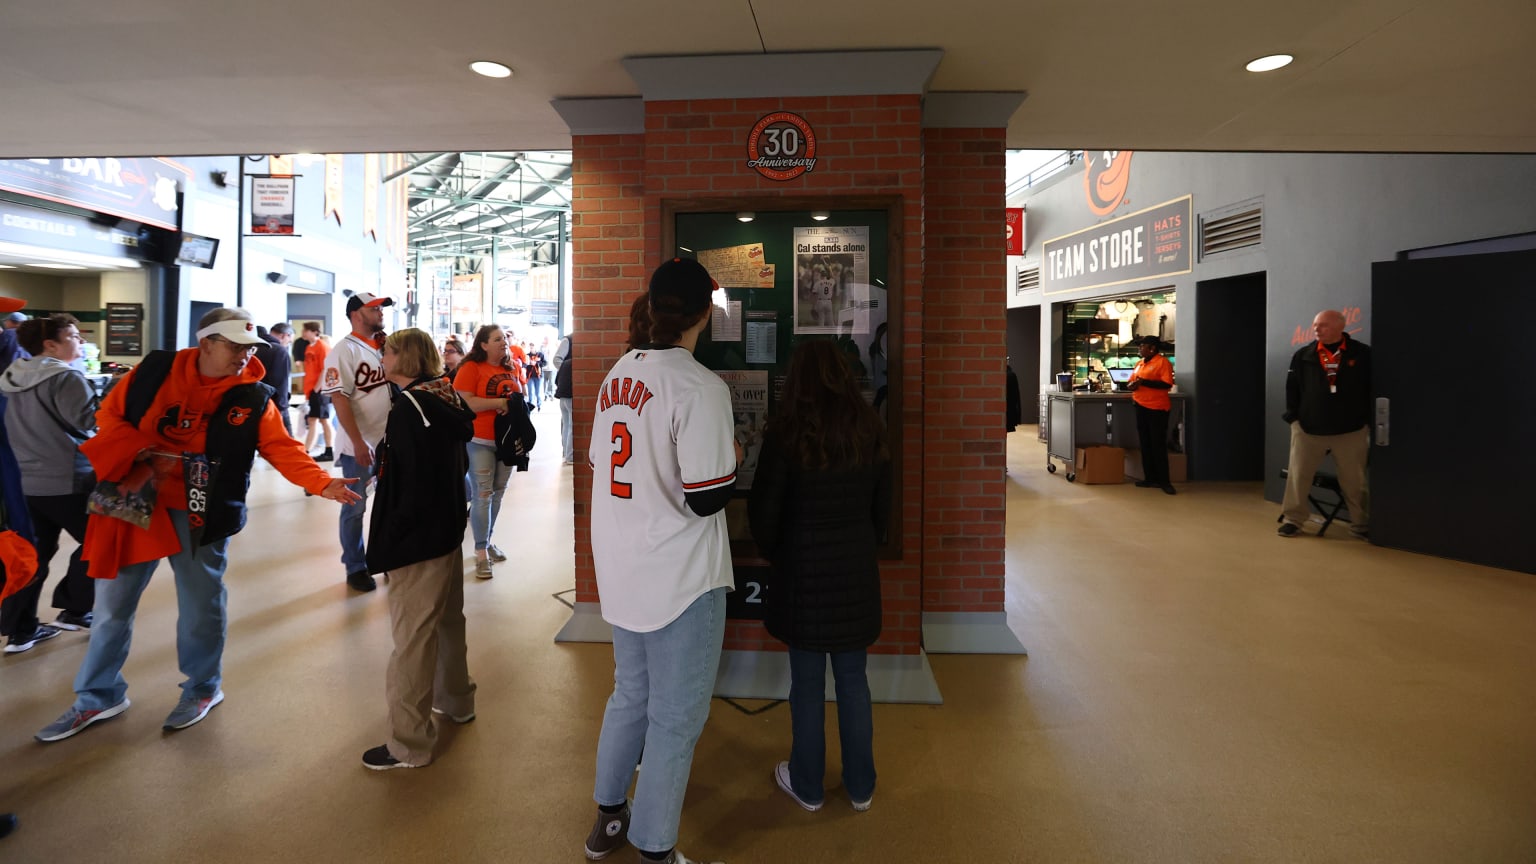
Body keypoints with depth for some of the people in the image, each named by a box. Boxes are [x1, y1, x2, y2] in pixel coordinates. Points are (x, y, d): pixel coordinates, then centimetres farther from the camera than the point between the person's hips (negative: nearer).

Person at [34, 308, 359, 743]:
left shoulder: (253, 398, -8)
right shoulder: (154, 371, -4)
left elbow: (283, 449, -15)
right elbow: (110, 414, 5)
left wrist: (322, 483, -30)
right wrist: (135, 450, -14)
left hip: (201, 515, -2)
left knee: (200, 607, 10)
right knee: (112, 604, 15)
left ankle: (202, 688, 31)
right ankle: (100, 695, 34)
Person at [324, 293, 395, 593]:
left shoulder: (383, 347, 9)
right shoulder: (345, 350, -11)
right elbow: (339, 399, -17)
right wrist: (358, 442, -20)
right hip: (360, 446, -6)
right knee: (355, 509, 7)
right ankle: (355, 568, 21)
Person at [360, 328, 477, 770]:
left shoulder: (408, 409, -19)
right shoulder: (449, 400, 5)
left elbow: (411, 488, -22)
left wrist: (387, 543, -15)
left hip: (417, 543, -9)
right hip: (449, 532, 9)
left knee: (412, 638, 1)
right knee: (448, 621, 22)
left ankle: (409, 744, 13)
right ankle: (456, 700, 41)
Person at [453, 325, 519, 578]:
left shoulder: (512, 367, 9)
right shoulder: (471, 368, -9)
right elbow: (463, 402, -18)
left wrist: (518, 401, 1)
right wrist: (499, 403, -19)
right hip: (479, 441, -6)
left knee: (498, 492, 13)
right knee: (483, 494, -5)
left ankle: (487, 541, 27)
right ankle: (481, 553, 2)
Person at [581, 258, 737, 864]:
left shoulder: (617, 375, 4)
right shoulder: (700, 388, -19)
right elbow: (707, 499, -20)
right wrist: (731, 462, -1)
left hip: (620, 570, 8)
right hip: (679, 579, -7)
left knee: (630, 694, 25)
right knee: (676, 717, 10)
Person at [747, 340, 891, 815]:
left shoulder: (786, 433, -13)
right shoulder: (870, 430, -1)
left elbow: (763, 510, -9)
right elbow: (883, 507, 6)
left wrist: (774, 556, 9)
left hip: (804, 574, -3)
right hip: (858, 572, 4)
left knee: (807, 682, 11)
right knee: (853, 677, 16)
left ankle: (807, 785, 28)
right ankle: (860, 786, 30)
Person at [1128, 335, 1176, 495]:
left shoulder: (1163, 362, -9)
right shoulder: (1139, 363, 13)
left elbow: (1167, 384, -19)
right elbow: (1132, 381, 20)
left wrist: (1144, 382, -23)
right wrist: (1131, 385, -4)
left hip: (1157, 408, -8)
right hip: (1141, 407, 8)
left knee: (1158, 445, -5)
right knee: (1145, 444, 10)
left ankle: (1164, 481, 1)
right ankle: (1150, 478, 18)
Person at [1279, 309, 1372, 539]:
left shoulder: (1363, 354, -1)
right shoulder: (1303, 356, 2)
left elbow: (1373, 390, 3)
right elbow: (1292, 388, 6)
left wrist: (1369, 421, 1)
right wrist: (1293, 417, 1)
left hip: (1351, 430, -1)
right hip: (1308, 428, 1)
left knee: (1354, 480, 7)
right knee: (1298, 476, 3)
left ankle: (1361, 524, 21)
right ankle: (1292, 519, 14)